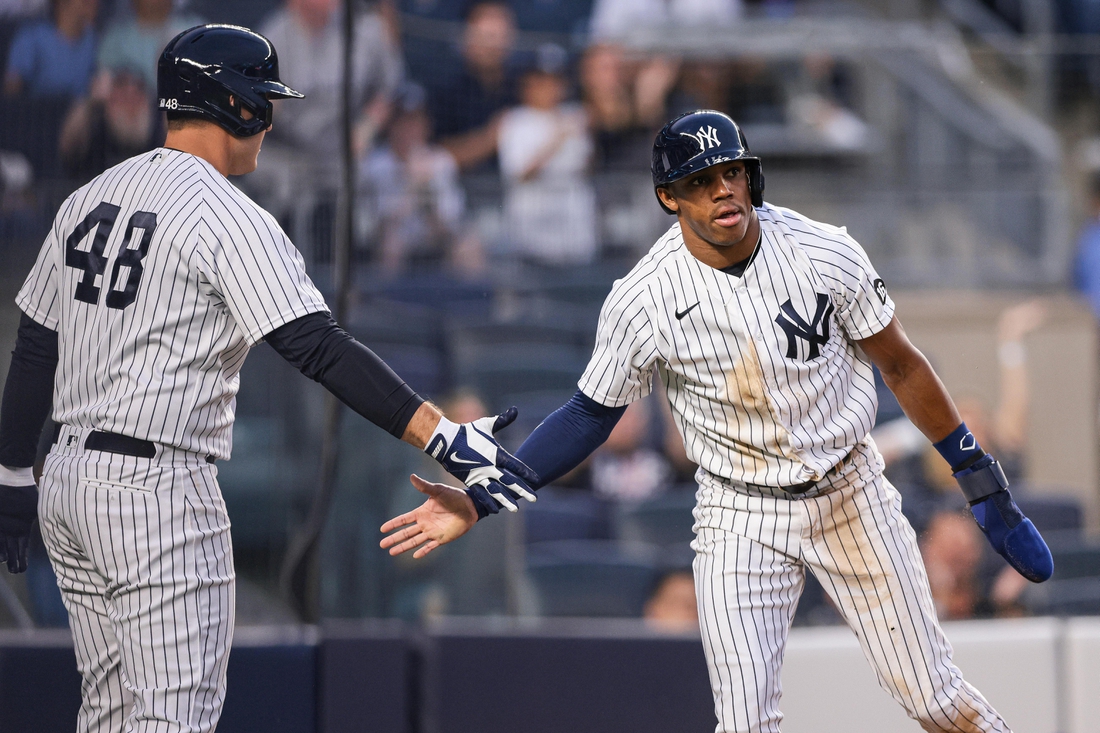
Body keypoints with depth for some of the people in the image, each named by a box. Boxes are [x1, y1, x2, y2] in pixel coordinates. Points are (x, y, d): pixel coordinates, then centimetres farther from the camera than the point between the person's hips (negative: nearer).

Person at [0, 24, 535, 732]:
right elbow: (318, 348, -22)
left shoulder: (91, 198, 12)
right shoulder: (228, 217, -12)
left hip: (66, 485, 9)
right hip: (158, 492, -9)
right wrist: (443, 435, -26)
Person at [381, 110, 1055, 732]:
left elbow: (901, 365, -1)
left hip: (850, 493, 1)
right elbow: (591, 415, -3)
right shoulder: (643, 303, -16)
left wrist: (982, 482, 3)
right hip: (741, 518, -1)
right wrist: (480, 502, -12)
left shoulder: (826, 254, -13)